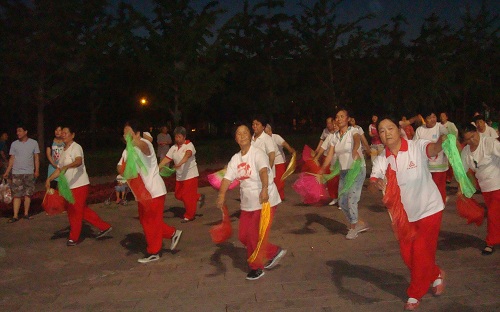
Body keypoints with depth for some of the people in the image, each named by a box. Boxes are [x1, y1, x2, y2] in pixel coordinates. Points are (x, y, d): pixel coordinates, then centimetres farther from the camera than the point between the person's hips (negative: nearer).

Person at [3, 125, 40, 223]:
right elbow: (12, 159, 6)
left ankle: (26, 213, 14)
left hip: (29, 173, -1)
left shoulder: (33, 143, 2)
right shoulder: (14, 144, 5)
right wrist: (7, 172, 0)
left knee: (28, 194, 4)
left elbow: (36, 158, 3)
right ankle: (15, 216, -1)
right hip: (16, 173, 1)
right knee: (16, 195, -1)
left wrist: (37, 170, -5)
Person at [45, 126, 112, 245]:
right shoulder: (64, 151, 16)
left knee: (75, 212, -1)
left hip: (79, 185, -9)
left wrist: (66, 166, -49)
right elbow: (59, 169, 21)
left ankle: (74, 238, 12)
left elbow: (79, 161, -34)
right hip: (70, 186, 9)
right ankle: (104, 227, 20)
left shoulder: (76, 147, -12)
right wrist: (49, 179, 9)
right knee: (83, 210, 13)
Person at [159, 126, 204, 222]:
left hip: (190, 175, -7)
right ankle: (199, 198, 29)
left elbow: (187, 155, -32)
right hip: (179, 177, 7)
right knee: (179, 195, 12)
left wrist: (180, 163, -49)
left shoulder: (189, 145, -13)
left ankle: (189, 216, 16)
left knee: (188, 196, -2)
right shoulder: (173, 148, 5)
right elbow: (166, 159, 0)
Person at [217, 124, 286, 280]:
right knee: (244, 236, 9)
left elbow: (263, 171, -34)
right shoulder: (235, 159, 6)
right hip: (247, 203, 7)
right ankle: (274, 252, 27)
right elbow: (227, 177, -5)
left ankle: (256, 267, 20)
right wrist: (222, 194, -23)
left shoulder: (258, 154, -15)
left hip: (265, 201, -7)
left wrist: (264, 189, -52)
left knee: (255, 235, -4)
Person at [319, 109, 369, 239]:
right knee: (342, 202, 7)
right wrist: (321, 170, -16)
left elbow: (357, 139, -35)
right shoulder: (335, 136, 5)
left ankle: (352, 227, 13)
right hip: (344, 171, 7)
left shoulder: (353, 131, -11)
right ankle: (360, 223, 27)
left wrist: (355, 150, -58)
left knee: (352, 200, -9)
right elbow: (330, 155, -1)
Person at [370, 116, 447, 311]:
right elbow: (373, 180, -22)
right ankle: (435, 276, 42)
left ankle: (415, 294, 23)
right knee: (407, 255, 12)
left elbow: (432, 149, -40)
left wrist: (442, 142, -64)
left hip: (428, 208, -4)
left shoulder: (417, 147, -19)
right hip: (404, 212, 5)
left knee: (421, 253, 0)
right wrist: (377, 183, -47)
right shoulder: (381, 160, -8)